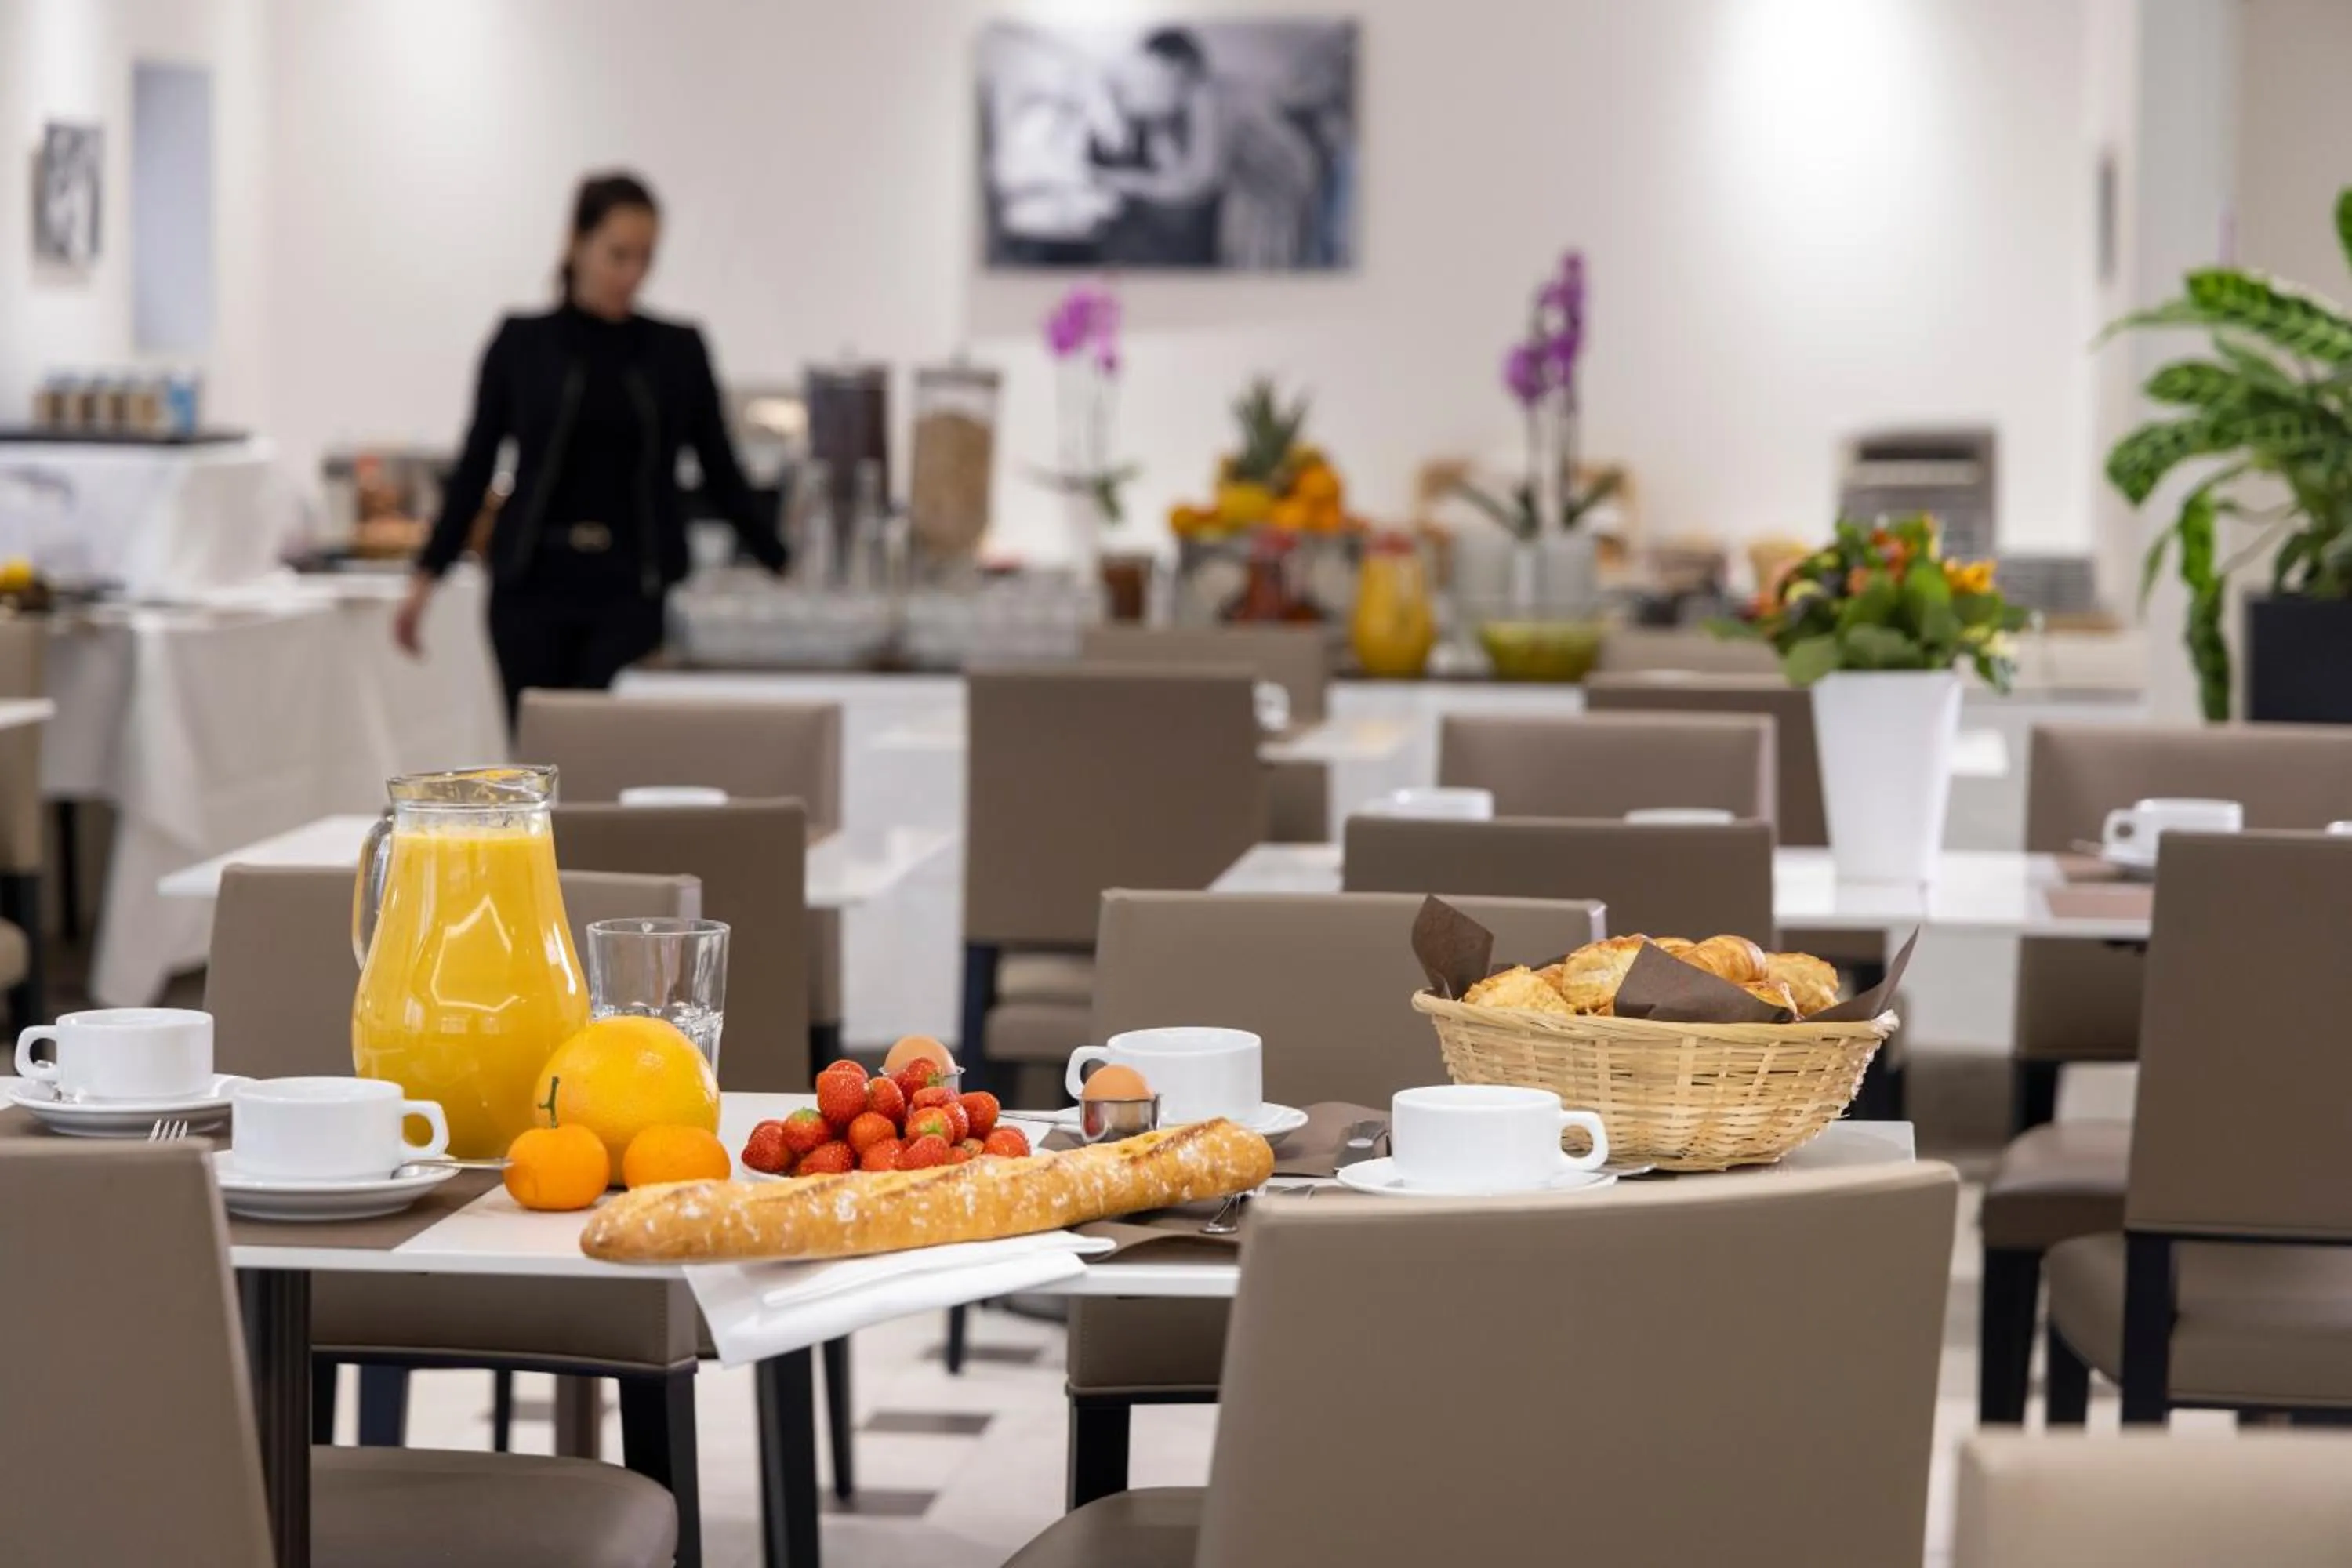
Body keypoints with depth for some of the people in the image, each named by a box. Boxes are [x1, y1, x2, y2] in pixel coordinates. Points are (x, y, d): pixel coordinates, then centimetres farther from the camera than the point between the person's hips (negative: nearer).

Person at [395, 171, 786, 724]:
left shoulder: (678, 351, 5)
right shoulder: (522, 343, 2)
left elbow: (721, 472, 9)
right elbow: (476, 464, 5)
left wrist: (784, 565, 5)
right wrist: (427, 574, 1)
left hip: (635, 592, 0)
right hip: (535, 585, 0)